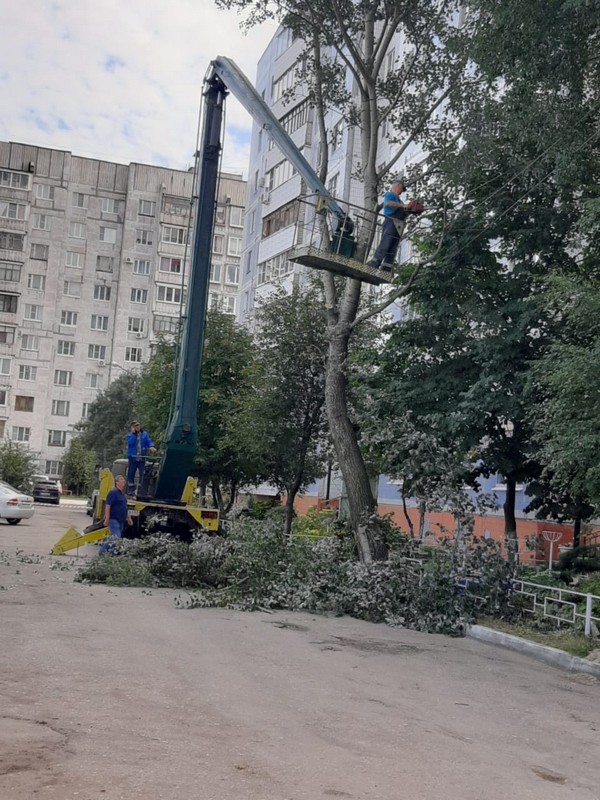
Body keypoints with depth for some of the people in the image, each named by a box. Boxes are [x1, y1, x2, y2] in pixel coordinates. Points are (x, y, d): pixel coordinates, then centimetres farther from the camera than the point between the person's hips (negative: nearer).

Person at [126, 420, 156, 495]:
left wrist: (151, 447, -20)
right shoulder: (130, 435, 4)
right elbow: (130, 443, -14)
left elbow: (149, 441, 1)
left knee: (142, 474, 3)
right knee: (131, 473, -1)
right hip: (132, 457, -1)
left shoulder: (144, 434, 9)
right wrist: (133, 433, -13)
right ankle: (130, 490, 6)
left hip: (142, 458, 2)